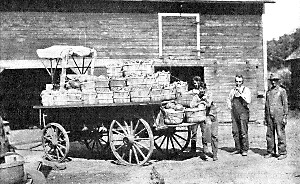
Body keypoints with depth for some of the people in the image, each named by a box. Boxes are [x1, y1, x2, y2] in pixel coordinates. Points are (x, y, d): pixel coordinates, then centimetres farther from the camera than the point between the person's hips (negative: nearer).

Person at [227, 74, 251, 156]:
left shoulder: (246, 90, 1)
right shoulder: (233, 90, 15)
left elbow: (248, 101, -12)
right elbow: (229, 100, 31)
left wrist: (241, 93, -15)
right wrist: (230, 107, 15)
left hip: (243, 112, -5)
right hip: (234, 113, 5)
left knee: (243, 132, -8)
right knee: (235, 132, 5)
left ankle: (245, 150, -1)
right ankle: (238, 149, 14)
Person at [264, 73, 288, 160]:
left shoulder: (282, 91, 1)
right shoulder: (268, 92, 15)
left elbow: (285, 104, -3)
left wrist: (285, 117, -9)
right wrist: (266, 117, 14)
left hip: (279, 115, -5)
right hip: (270, 116, 5)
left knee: (281, 135, -3)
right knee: (269, 134, 6)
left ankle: (282, 153, 4)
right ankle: (271, 152, 15)